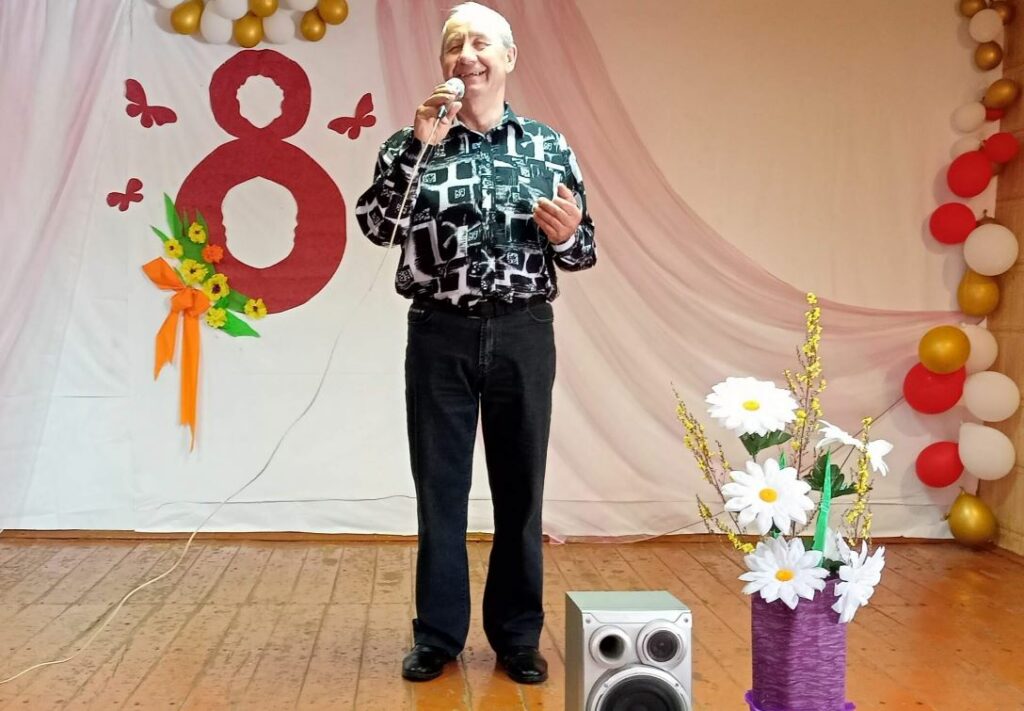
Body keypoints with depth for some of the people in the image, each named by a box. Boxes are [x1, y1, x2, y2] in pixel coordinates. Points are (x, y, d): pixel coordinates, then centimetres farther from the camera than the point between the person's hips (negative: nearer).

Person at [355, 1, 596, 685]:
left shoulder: (550, 146, 6)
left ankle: (517, 635, 24)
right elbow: (380, 225, -10)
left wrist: (569, 235, -14)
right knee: (440, 484, 7)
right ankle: (438, 634, 22)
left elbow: (583, 250, 8)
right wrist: (419, 147, -17)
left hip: (523, 332, 1)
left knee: (520, 485, 8)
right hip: (440, 333, 0)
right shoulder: (414, 143, 4)